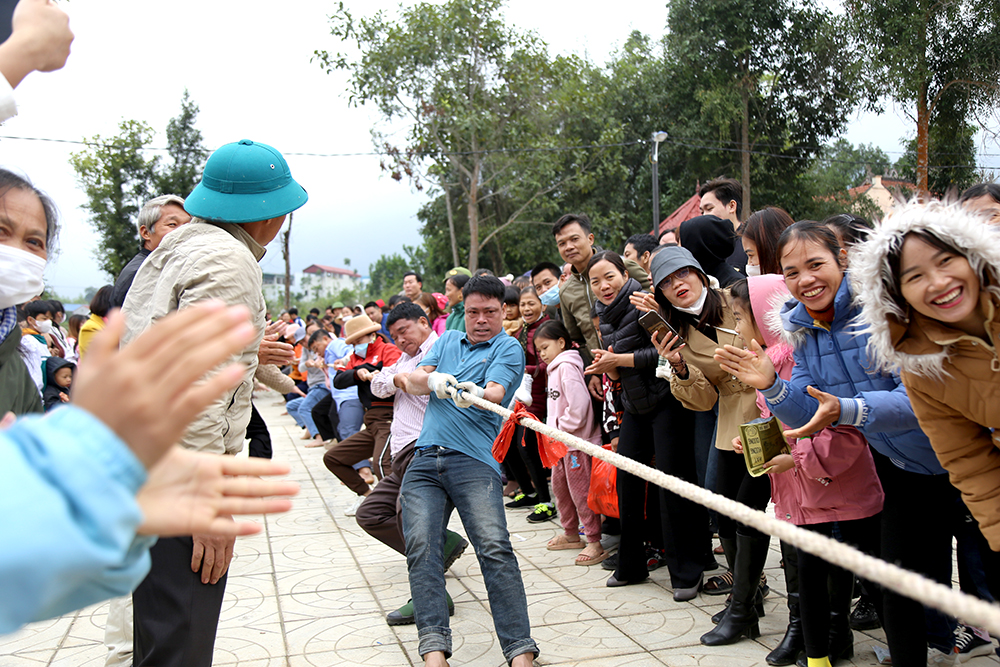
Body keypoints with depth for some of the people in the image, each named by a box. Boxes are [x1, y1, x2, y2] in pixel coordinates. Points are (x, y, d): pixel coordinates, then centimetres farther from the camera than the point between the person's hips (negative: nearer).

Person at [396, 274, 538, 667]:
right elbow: (412, 382, 11)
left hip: (475, 461, -4)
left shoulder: (508, 348, 9)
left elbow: (495, 393, -10)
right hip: (424, 461, 4)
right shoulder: (448, 340, 24)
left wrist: (474, 394, -34)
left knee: (495, 548, -21)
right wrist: (432, 379, -13)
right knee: (421, 547, -15)